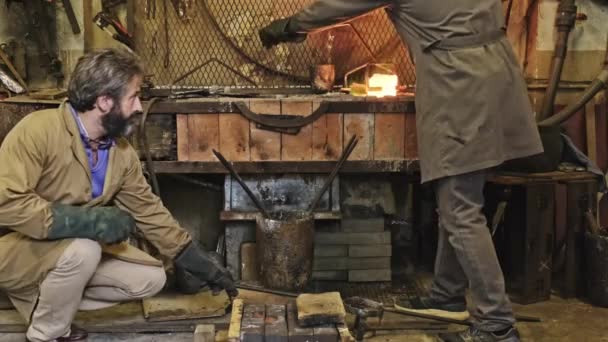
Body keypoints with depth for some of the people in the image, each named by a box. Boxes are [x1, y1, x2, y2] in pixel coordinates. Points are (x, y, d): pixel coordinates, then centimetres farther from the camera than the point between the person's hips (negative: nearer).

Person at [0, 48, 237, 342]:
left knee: (151, 278, 0)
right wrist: (90, 220, -35)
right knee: (83, 250, -35)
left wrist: (199, 262, 4)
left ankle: (41, 300, 5)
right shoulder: (38, 131, -26)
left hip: (73, 248, 7)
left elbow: (149, 211, 4)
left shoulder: (122, 153, -6)